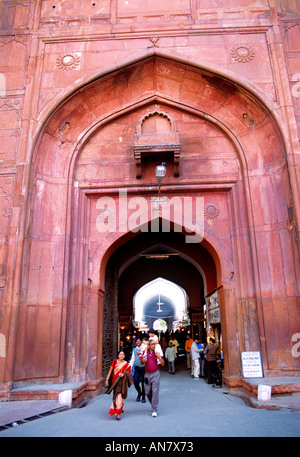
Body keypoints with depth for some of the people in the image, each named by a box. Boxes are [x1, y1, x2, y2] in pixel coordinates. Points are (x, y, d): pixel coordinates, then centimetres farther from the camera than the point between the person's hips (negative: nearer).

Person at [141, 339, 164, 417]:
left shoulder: (158, 353, 1)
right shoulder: (145, 352, 5)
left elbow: (162, 364, 1)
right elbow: (141, 362, 12)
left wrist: (159, 357, -15)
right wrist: (143, 360, -11)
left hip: (156, 373, -2)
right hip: (147, 374, 2)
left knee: (155, 391, -6)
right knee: (147, 391, 8)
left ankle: (154, 410, 2)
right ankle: (153, 404, 35)